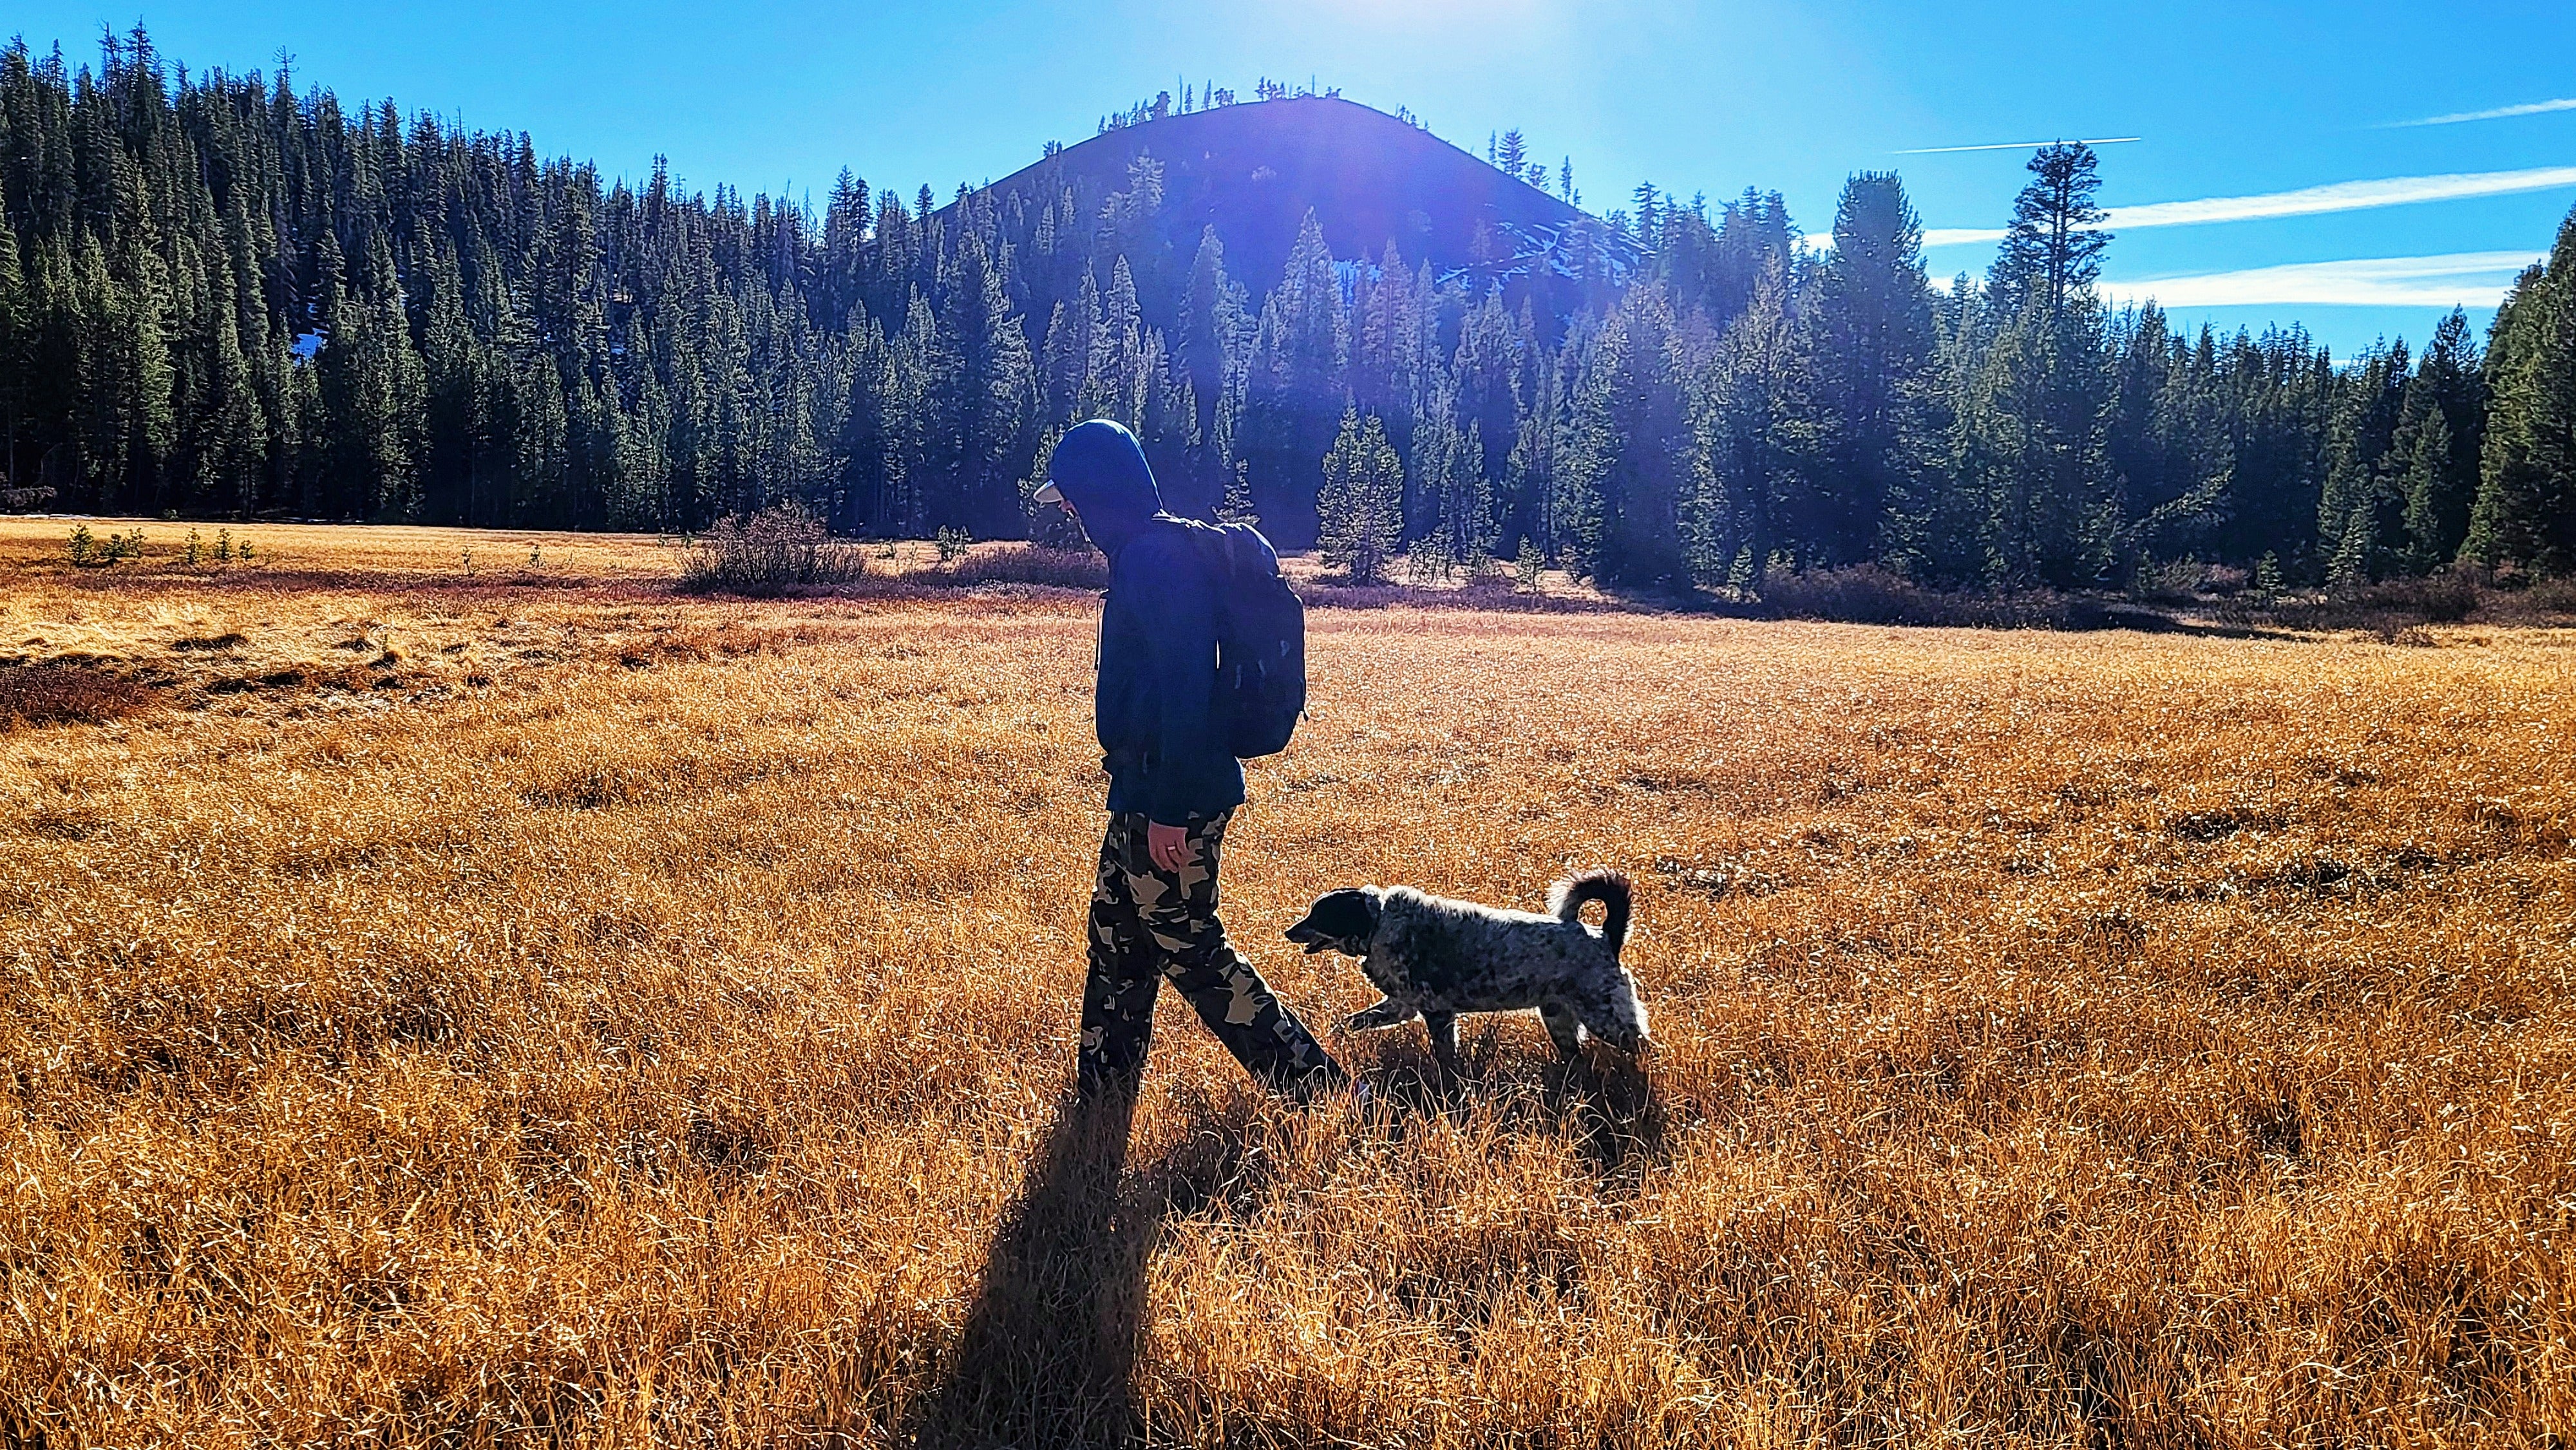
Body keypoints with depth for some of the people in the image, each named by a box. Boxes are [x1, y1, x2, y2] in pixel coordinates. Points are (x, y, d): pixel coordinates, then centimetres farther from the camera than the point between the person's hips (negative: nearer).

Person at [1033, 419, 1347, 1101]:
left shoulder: (1157, 558, -19)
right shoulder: (1150, 552, 13)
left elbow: (1184, 688, -25)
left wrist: (1170, 808, -24)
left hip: (1174, 796, -10)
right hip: (1144, 789, 10)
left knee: (1186, 946, -2)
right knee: (1115, 928, 18)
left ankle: (1315, 1083, 6)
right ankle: (1100, 1092, 32)